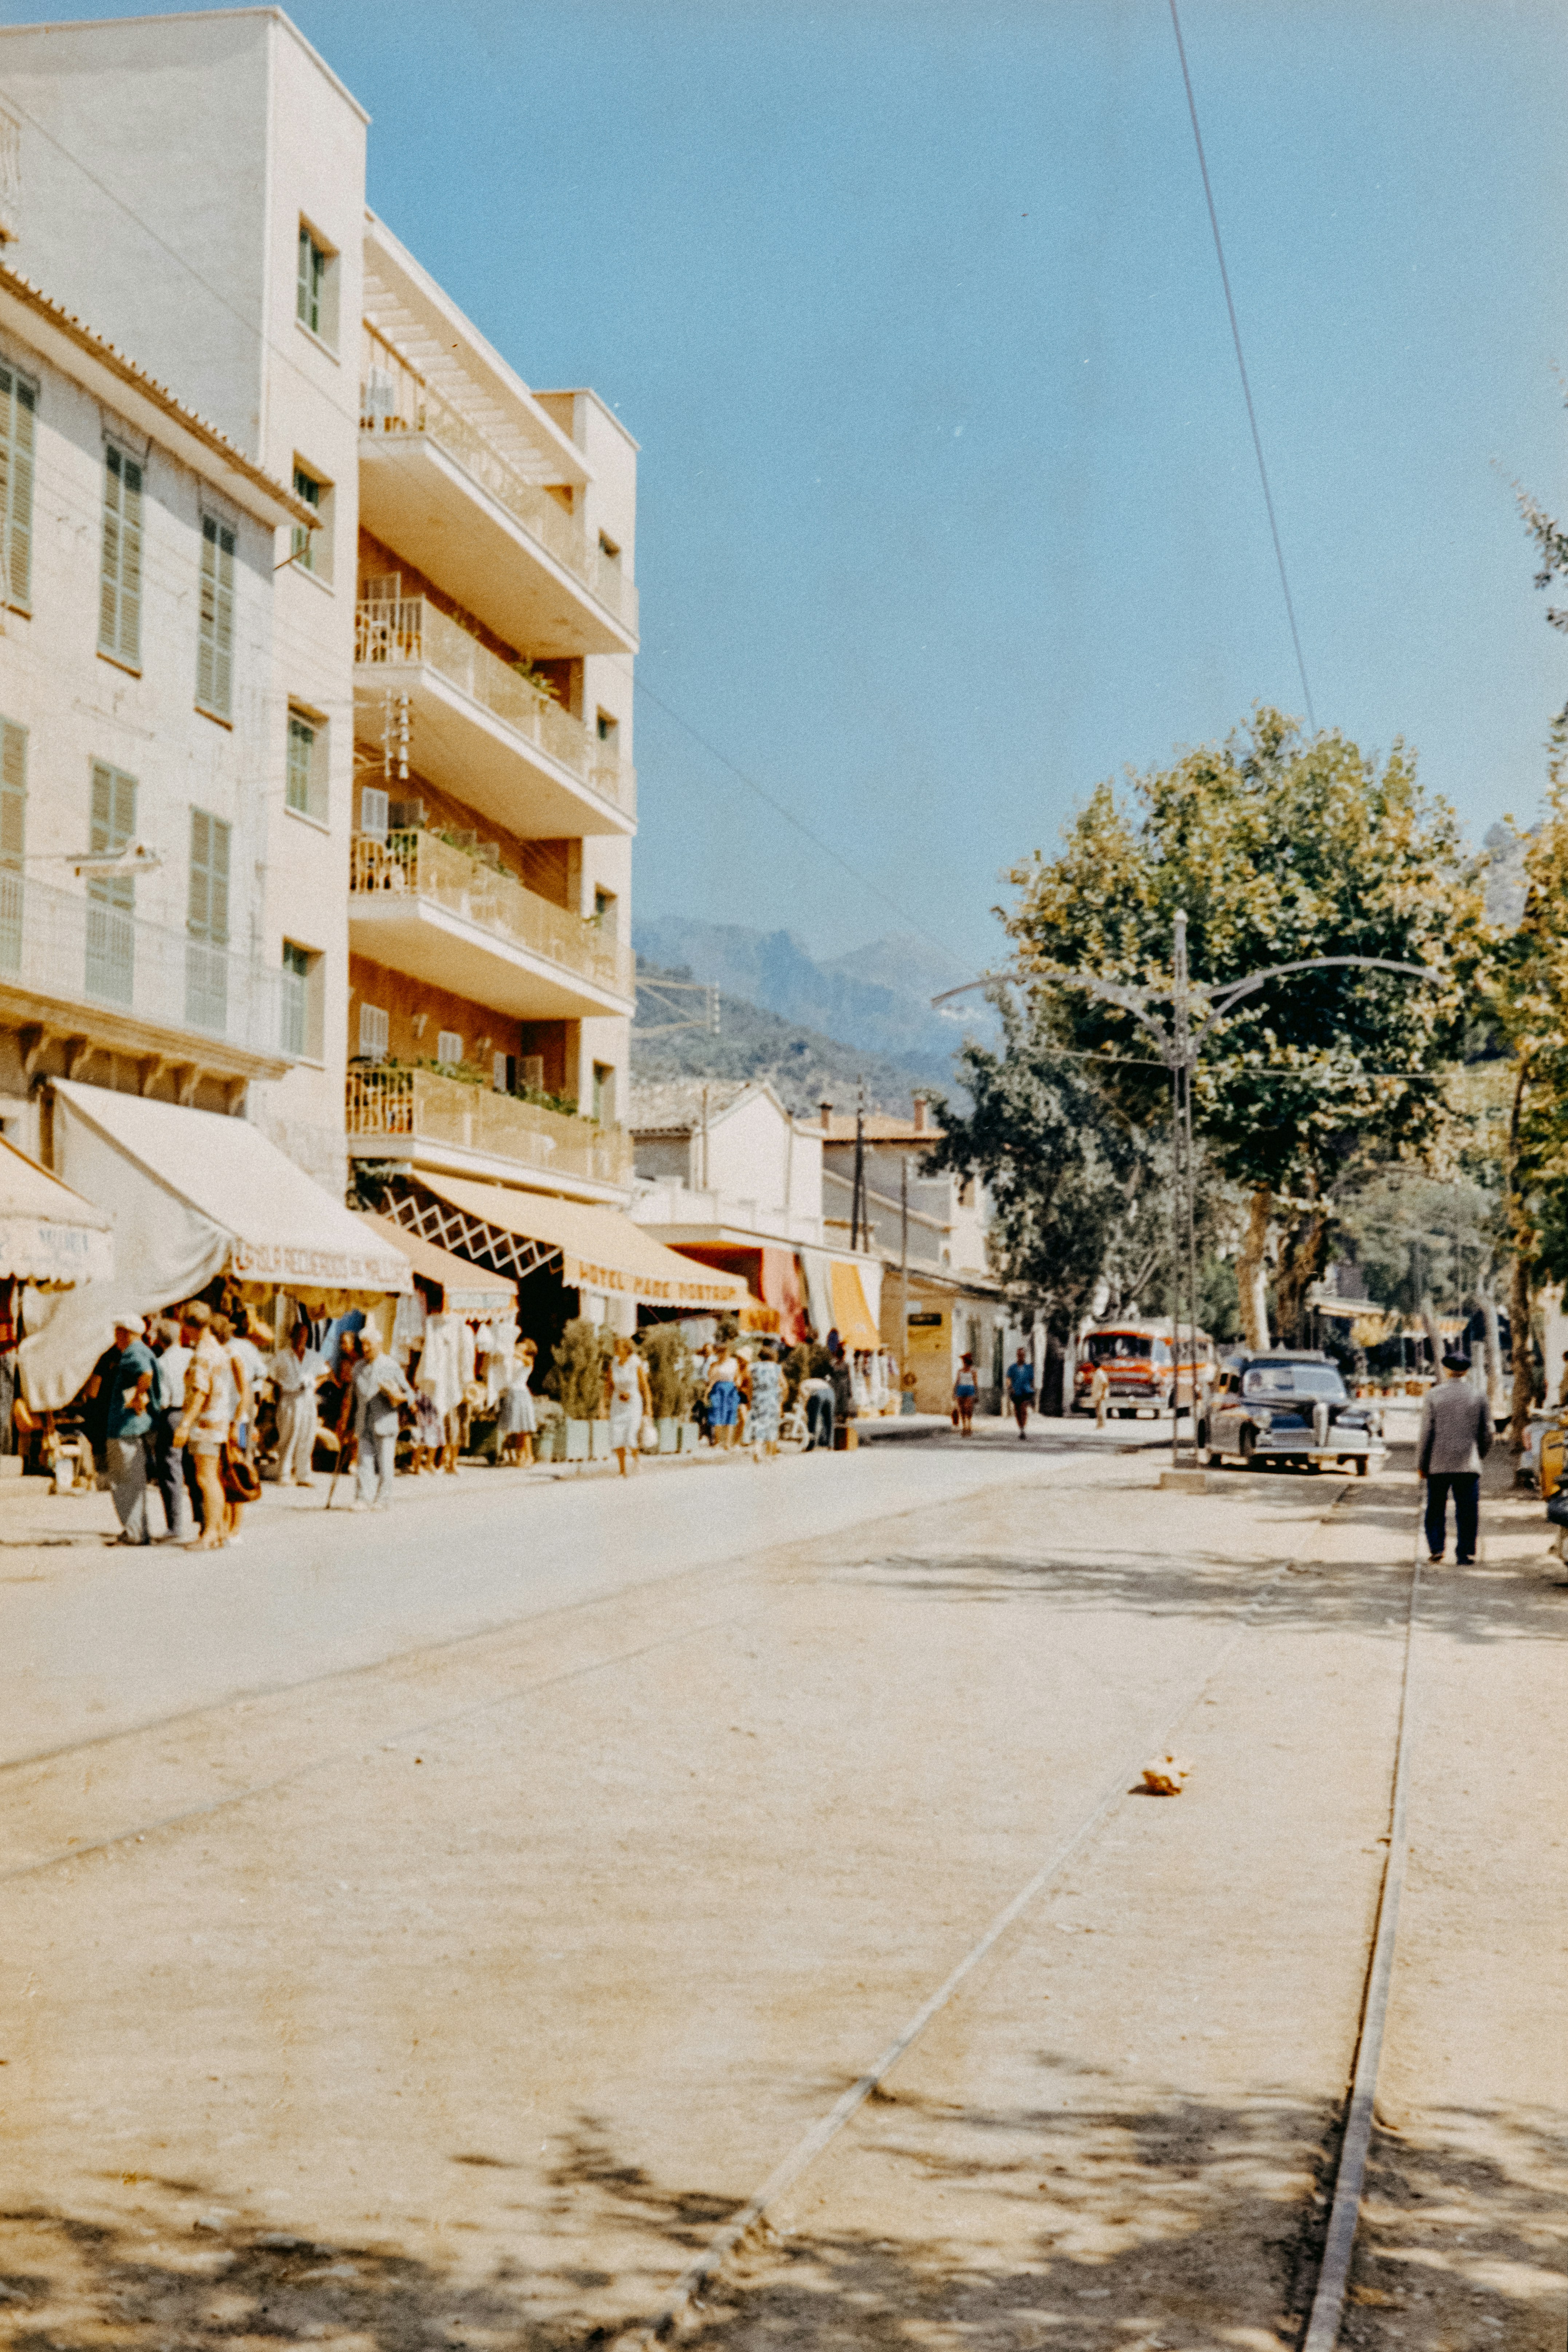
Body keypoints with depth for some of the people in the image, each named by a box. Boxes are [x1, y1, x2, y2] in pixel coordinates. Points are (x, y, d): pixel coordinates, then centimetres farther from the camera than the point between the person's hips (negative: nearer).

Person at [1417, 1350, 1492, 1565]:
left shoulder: (1433, 1396, -3)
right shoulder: (1479, 1397, 3)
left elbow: (1426, 1433, -4)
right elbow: (1487, 1433, 7)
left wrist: (1421, 1465, 3)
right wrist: (1480, 1457, 23)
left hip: (1438, 1465, -1)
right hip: (1468, 1465, 1)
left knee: (1436, 1508, 11)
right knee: (1467, 1510, 5)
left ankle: (1436, 1548, 3)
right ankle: (1465, 1553, 4)